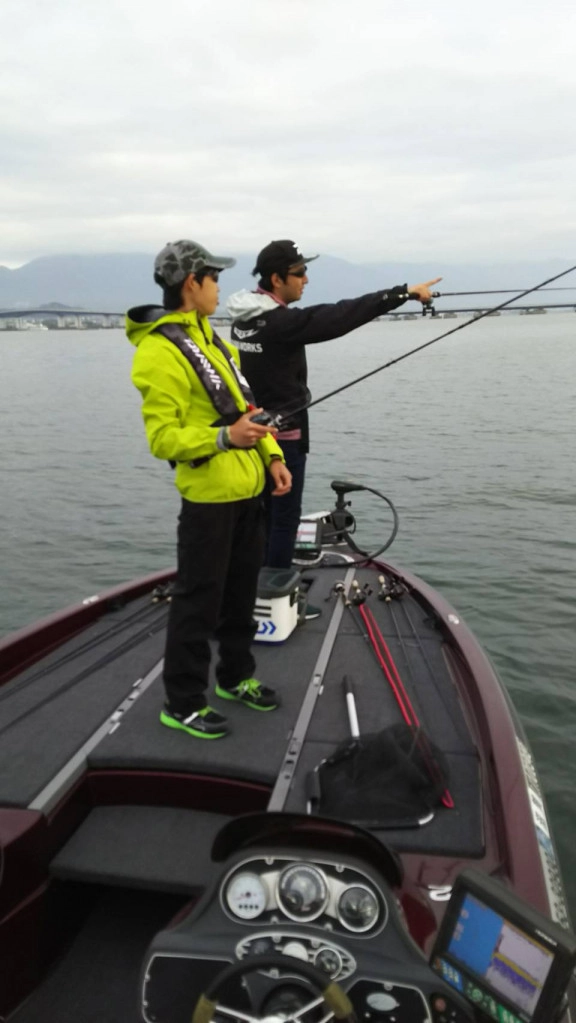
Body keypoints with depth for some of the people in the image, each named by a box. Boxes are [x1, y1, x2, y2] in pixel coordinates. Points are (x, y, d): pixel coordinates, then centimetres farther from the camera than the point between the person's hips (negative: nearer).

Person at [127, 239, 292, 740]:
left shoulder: (210, 338, 13)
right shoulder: (160, 353, -16)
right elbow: (163, 438, -19)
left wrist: (272, 456, 8)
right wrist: (225, 437, -31)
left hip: (248, 489, 9)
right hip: (209, 495, -9)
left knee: (241, 591, 19)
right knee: (198, 601, 1)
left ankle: (235, 676, 36)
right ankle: (182, 702, 17)